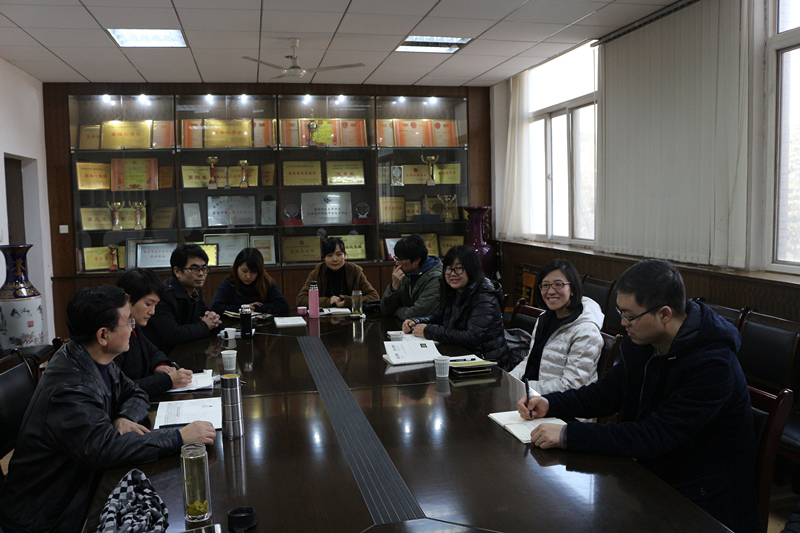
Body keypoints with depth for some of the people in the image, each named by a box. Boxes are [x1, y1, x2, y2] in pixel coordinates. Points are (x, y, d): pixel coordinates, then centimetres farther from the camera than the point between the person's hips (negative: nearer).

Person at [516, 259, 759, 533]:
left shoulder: (713, 366, -26)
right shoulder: (643, 344, -2)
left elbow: (654, 437, -30)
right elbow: (605, 393, 12)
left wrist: (568, 435, -31)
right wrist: (549, 404, -4)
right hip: (652, 474, 7)